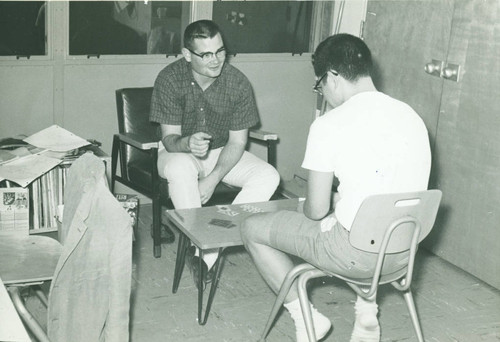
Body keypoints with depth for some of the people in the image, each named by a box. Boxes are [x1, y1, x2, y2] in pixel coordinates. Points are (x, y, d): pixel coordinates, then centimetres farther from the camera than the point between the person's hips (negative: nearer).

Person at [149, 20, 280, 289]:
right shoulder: (170, 79, -19)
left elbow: (237, 141, -9)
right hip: (179, 152, -3)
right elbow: (169, 138, -18)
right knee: (181, 168, -39)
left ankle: (209, 250, -23)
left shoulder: (238, 83, -14)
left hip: (222, 154, 3)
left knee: (268, 176, -22)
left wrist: (213, 179, -24)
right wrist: (187, 143, -44)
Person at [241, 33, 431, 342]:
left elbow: (316, 211, -11)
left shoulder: (330, 126, -15)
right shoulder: (412, 116, 3)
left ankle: (305, 317, 15)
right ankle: (367, 310, 30)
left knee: (253, 230, 12)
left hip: (356, 253, -6)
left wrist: (306, 207, 12)